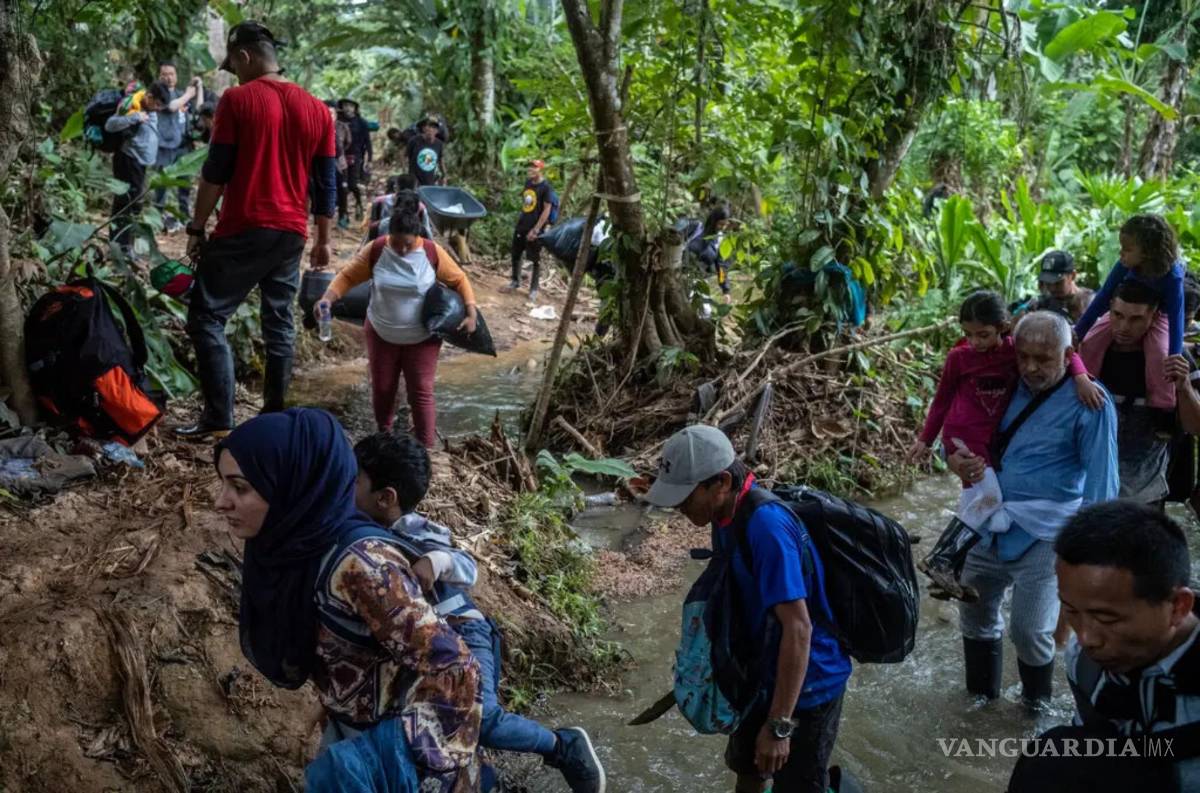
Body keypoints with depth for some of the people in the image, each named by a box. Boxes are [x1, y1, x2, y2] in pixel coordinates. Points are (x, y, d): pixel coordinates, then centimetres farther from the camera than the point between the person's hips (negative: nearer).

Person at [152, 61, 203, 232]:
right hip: (164, 145, -6)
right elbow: (171, 106, -17)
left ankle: (185, 214, 19)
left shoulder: (180, 94, 18)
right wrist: (188, 94, -6)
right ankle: (160, 216, 2)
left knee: (185, 180, 10)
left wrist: (199, 87, 9)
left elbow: (199, 106, 19)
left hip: (182, 144, 6)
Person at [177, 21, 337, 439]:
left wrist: (196, 227, 1)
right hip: (291, 234, 6)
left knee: (206, 318, 2)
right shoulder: (317, 110, 8)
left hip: (243, 231, -5)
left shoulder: (237, 99, -6)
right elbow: (326, 184, 10)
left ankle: (218, 419, -2)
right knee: (279, 323, 13)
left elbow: (216, 172, -7)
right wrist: (323, 241, 17)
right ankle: (274, 415, 16)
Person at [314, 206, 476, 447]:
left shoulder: (432, 252, -14)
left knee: (421, 393, -2)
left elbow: (459, 279, -4)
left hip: (422, 338, -2)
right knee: (382, 389, 12)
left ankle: (426, 449, 5)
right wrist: (327, 298, -22)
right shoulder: (375, 250, -12)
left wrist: (471, 313, -13)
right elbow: (347, 276, -5)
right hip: (381, 334, 2)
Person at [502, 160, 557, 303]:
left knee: (536, 260, 3)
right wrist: (519, 219, 17)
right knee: (515, 255, 14)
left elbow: (547, 210, -16)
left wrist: (536, 229, -19)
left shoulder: (546, 188, -12)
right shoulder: (528, 182, 8)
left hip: (535, 229, -7)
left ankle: (533, 289, 11)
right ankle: (515, 282, 31)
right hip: (521, 225, 7)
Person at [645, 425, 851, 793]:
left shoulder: (766, 526, -33)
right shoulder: (729, 512, -5)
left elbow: (798, 628, -33)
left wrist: (778, 726, -29)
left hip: (807, 683, -9)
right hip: (764, 671, 9)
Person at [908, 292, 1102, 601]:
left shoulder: (1018, 349, -6)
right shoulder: (959, 356, -9)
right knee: (988, 497, -22)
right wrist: (925, 439, 7)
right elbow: (943, 398, 3)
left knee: (976, 503, 13)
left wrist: (1081, 378, -30)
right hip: (962, 437, -5)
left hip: (994, 441, 5)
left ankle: (953, 574, 26)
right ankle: (939, 561, -16)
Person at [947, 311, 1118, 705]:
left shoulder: (1088, 403, -12)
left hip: (1043, 535, -6)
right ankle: (981, 698, 39)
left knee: (1030, 632, -3)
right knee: (975, 614, 16)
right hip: (990, 525, 6)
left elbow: (1100, 481, -12)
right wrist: (955, 459, -6)